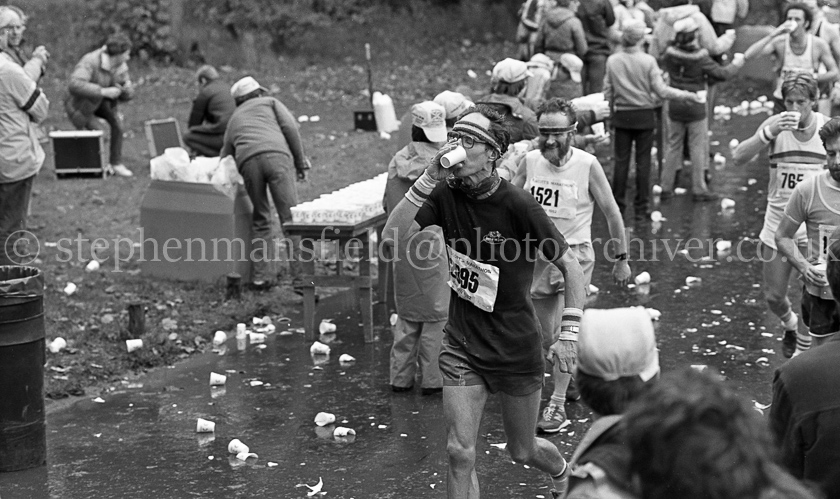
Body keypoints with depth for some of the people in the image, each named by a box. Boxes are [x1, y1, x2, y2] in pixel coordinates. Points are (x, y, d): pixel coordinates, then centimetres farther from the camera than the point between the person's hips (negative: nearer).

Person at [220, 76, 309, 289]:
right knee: (290, 217, -4)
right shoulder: (270, 102, 29)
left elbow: (225, 156, 33)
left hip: (247, 161, 3)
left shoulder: (233, 120, 37)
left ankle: (261, 276, 13)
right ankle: (300, 274, -12)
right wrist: (300, 162, 12)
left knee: (260, 219, 17)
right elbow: (290, 127, 11)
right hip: (276, 155, -3)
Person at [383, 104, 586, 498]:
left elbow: (569, 266, -11)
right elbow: (392, 237, -15)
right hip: (461, 347, 3)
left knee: (522, 451, 15)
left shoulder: (516, 204, -17)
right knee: (460, 453, -6)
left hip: (517, 349, -3)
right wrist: (428, 179, -23)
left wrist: (569, 333, -17)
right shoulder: (445, 195, -4)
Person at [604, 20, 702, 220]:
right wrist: (686, 95, -2)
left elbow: (607, 93, -1)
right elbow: (661, 91, -12)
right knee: (643, 162, 5)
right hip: (644, 115, -2)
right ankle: (641, 208, 8)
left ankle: (617, 206, 10)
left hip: (622, 115, 2)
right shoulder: (648, 61, -12)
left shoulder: (612, 61, -4)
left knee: (621, 161, 8)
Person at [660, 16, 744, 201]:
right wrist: (736, 64, 3)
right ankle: (699, 189, 10)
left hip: (675, 106, 4)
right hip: (695, 107, -4)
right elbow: (721, 74, -14)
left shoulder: (670, 54, -7)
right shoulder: (700, 57, -18)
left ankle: (666, 188, 14)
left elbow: (663, 64, 14)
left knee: (673, 146, 12)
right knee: (698, 148, 5)